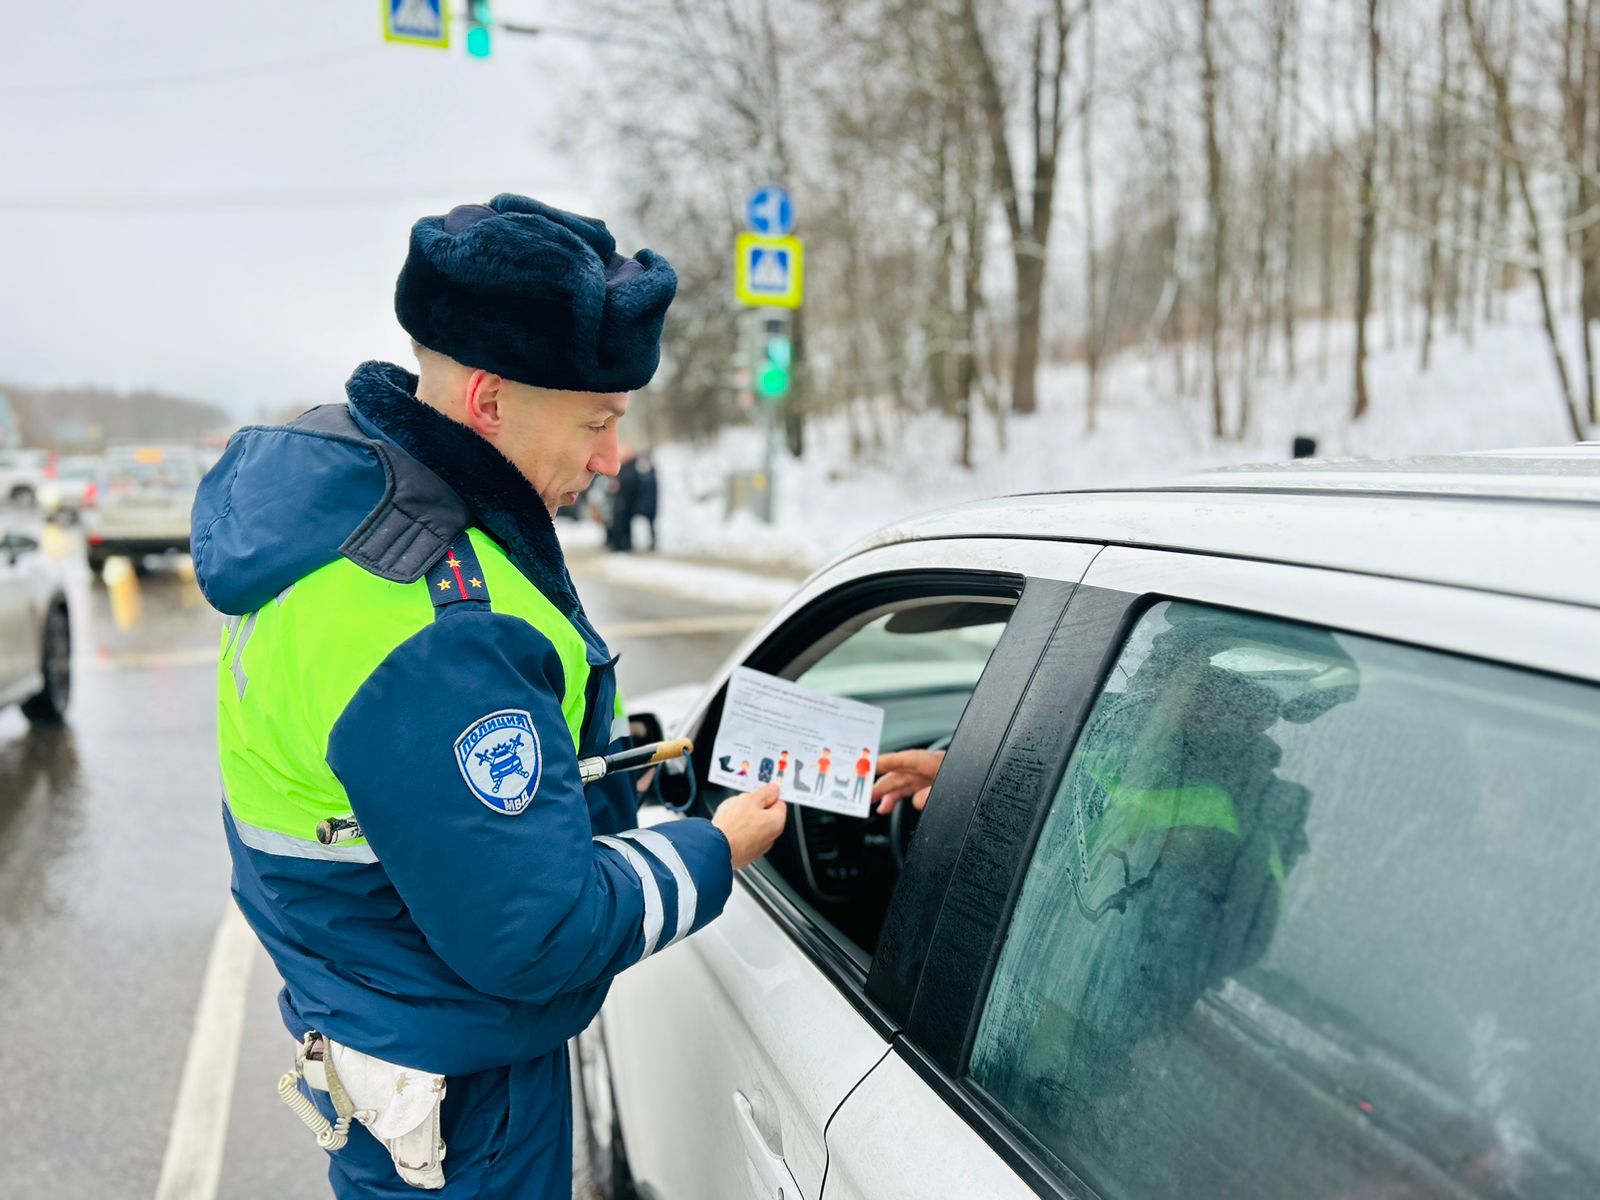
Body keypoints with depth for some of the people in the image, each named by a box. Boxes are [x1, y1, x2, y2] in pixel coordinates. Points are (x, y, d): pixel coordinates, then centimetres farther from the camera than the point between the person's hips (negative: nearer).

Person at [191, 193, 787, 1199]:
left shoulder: (336, 470, -4)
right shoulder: (434, 631, -36)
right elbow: (538, 939, -30)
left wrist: (611, 755, 4)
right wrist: (714, 853, -16)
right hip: (451, 1091, -9)